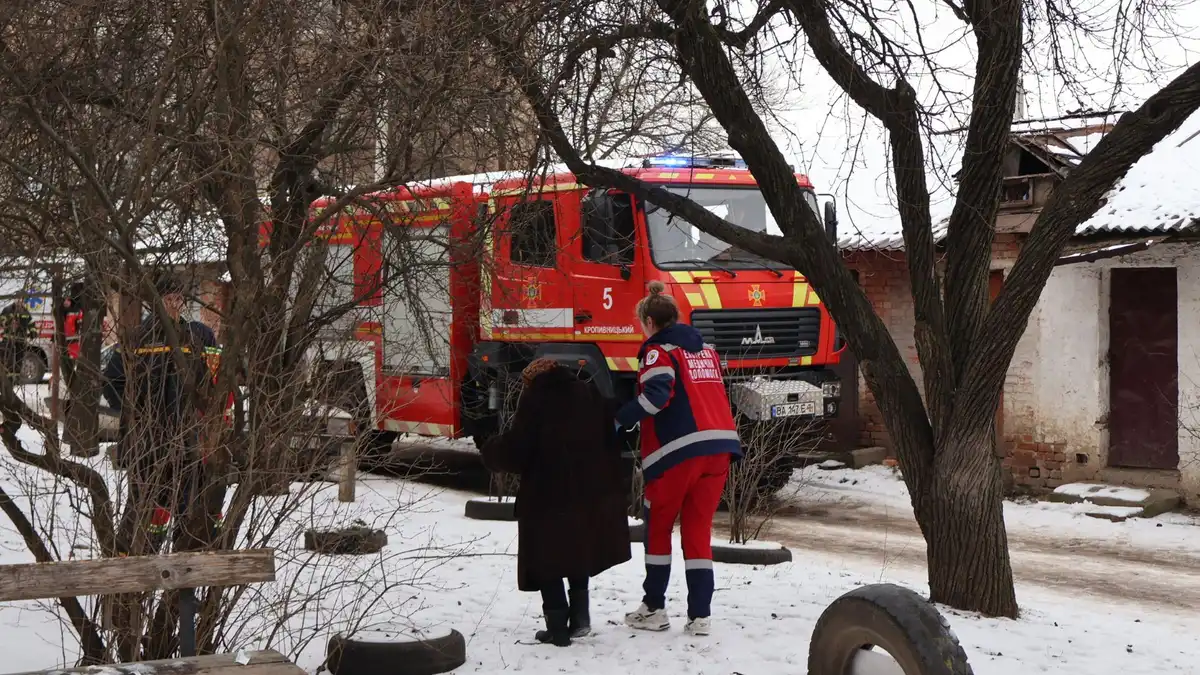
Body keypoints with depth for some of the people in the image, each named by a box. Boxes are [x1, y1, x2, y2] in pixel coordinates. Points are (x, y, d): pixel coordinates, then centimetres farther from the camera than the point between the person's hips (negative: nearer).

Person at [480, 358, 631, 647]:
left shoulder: (535, 398, -6)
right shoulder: (591, 394, 11)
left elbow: (518, 449, -11)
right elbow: (611, 441, 11)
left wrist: (492, 451, 8)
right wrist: (610, 488, 15)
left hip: (548, 495, -6)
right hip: (590, 493, 6)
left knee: (546, 558, 4)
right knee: (579, 550, 22)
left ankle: (558, 626, 0)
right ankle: (580, 616, 18)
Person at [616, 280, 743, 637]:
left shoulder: (659, 350, -4)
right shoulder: (706, 349, 20)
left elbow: (656, 395, -19)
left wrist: (622, 418, -12)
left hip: (677, 450, -6)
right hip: (719, 446, 6)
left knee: (657, 527, 11)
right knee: (699, 530, 9)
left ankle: (654, 608, 13)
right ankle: (700, 615, 3)